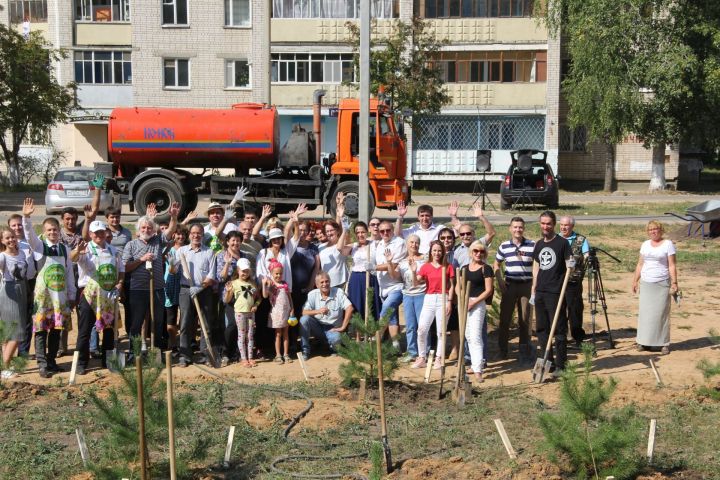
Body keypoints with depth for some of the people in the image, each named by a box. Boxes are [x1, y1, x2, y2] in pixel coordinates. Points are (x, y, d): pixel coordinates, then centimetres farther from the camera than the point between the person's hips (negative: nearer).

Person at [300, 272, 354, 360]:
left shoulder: (338, 292, -7)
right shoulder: (312, 295, -2)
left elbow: (349, 308, -15)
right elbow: (304, 312, -9)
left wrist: (343, 327, -16)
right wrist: (318, 311, -27)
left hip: (332, 328, -2)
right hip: (317, 327, 2)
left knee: (336, 339, -36)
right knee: (304, 319, -26)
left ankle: (333, 347, 5)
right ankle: (305, 350, -13)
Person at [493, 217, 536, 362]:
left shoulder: (532, 245, -2)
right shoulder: (504, 246, 3)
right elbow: (496, 265, 13)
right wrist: (500, 282, 1)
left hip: (526, 286, -1)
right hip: (509, 285, 1)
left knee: (525, 319, 5)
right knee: (505, 317, 3)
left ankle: (525, 351, 16)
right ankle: (502, 349, 15)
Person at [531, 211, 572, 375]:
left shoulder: (562, 243, -5)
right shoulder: (538, 245, 13)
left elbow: (570, 265, -3)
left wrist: (570, 266, -26)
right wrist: (533, 290, 16)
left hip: (556, 293, -6)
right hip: (540, 292, 6)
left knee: (559, 330, -3)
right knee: (541, 329, 11)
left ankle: (560, 365, 4)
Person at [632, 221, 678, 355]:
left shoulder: (668, 244, -1)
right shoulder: (645, 244, 12)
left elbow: (672, 265, -5)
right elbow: (640, 264, 15)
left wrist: (674, 282, -12)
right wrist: (635, 280, 11)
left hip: (662, 284, -4)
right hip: (646, 283, 4)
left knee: (661, 313, -3)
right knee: (645, 312, 4)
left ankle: (664, 343, 3)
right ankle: (644, 341, 10)